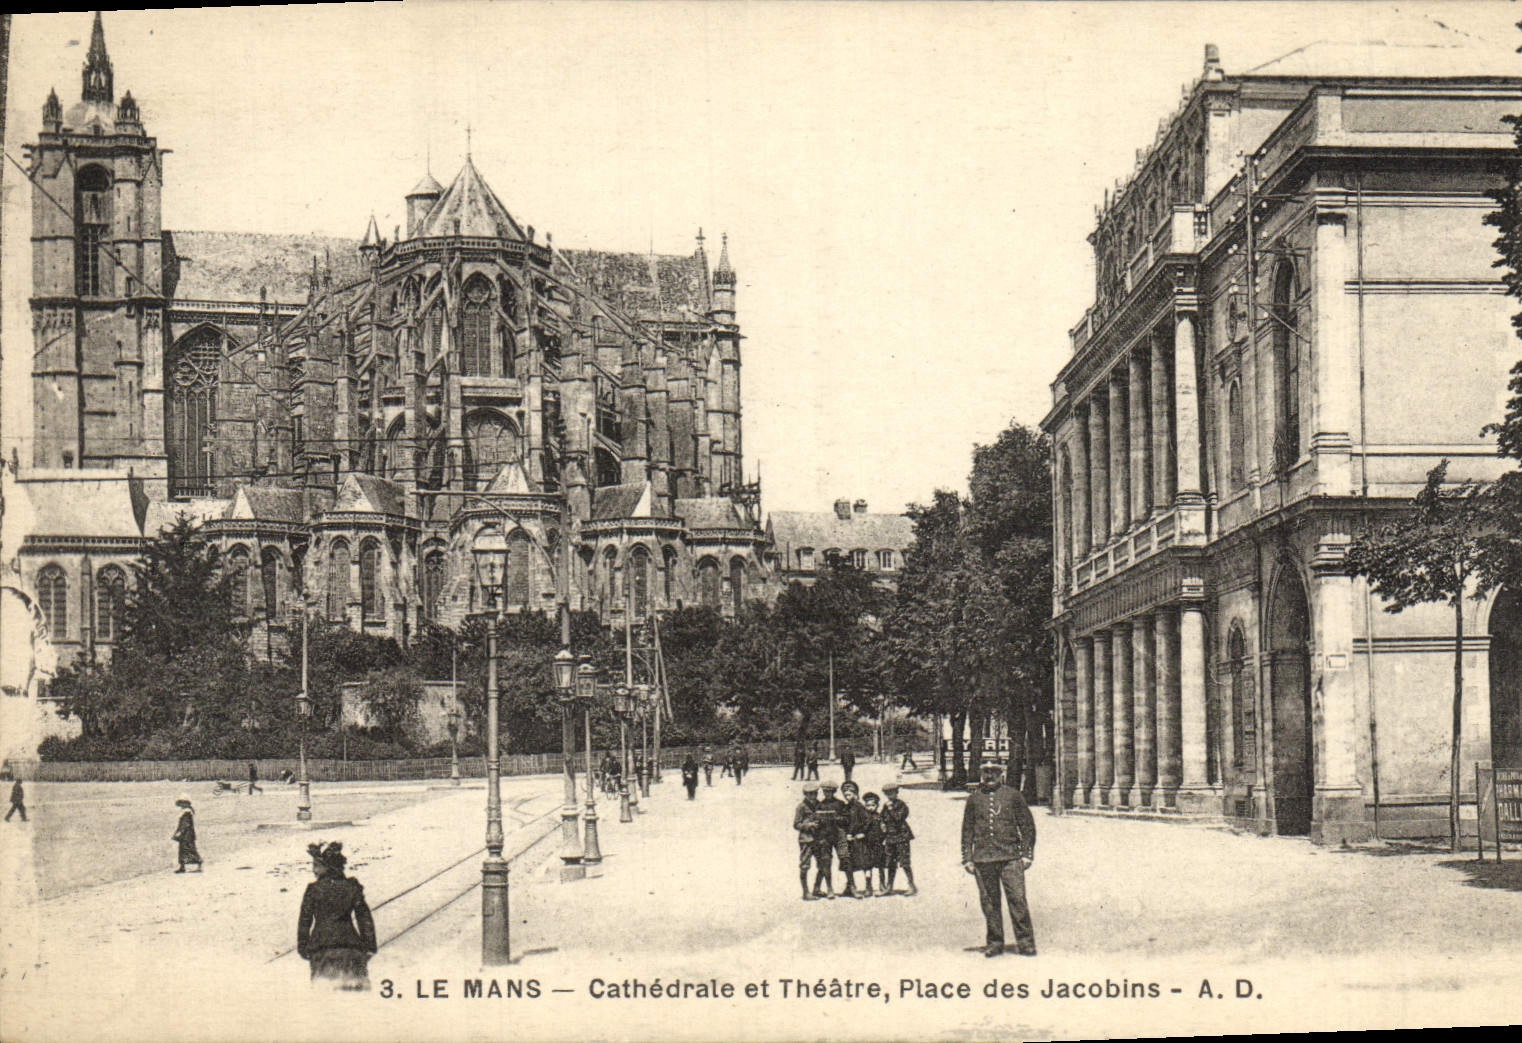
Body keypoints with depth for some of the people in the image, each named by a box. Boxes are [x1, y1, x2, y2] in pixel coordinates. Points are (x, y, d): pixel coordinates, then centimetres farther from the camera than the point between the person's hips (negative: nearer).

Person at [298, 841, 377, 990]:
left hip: (322, 946, -2)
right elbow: (365, 918, 6)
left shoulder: (313, 890, -2)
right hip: (350, 945, 2)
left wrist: (302, 946, 9)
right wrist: (369, 946, 10)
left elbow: (305, 920, 1)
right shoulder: (352, 888, 5)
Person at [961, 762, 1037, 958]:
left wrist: (1027, 854, 2)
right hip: (982, 858, 2)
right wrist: (967, 858, 9)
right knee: (989, 901, 5)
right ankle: (995, 942, 16)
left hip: (1010, 856, -2)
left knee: (1017, 898, -7)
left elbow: (1027, 825, 8)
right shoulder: (974, 798, 11)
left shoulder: (1013, 795, 6)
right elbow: (967, 829, 15)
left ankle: (1025, 942, 0)